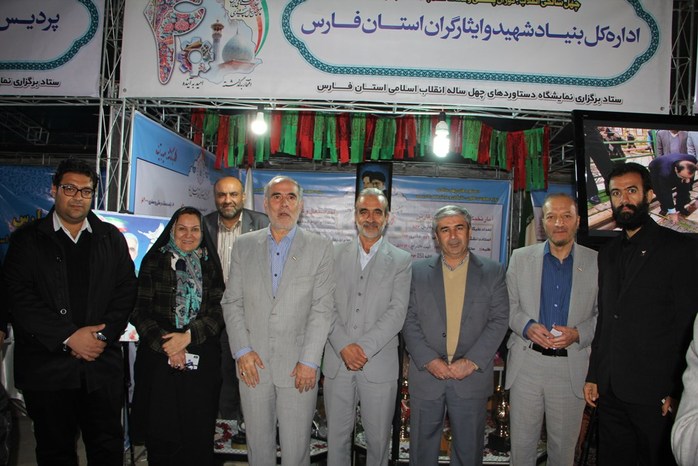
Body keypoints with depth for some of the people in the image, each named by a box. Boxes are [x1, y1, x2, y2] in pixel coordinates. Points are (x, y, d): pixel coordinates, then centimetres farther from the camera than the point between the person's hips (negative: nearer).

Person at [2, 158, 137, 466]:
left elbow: (126, 292, 4)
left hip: (102, 364, 1)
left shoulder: (112, 238, 10)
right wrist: (68, 337, -14)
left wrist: (102, 335, -11)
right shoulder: (27, 239, 4)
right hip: (46, 367, -1)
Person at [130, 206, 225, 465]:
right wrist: (165, 343, -11)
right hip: (158, 358, -1)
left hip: (201, 361, 1)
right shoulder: (154, 261, 7)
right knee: (161, 432, 1)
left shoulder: (210, 265, 10)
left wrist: (188, 336, -13)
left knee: (197, 433, 0)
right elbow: (140, 311, 1)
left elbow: (218, 311, 1)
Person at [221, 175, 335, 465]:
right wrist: (242, 351, -5)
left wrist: (309, 361, -11)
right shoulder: (244, 245, 7)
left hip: (298, 366, -2)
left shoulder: (320, 248, -1)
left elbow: (322, 308, -6)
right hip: (253, 363, 2)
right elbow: (232, 302, 5)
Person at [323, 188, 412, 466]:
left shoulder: (401, 261, 2)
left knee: (378, 438, 10)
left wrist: (364, 347, -16)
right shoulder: (336, 254, 8)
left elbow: (397, 312, -7)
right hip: (337, 361, 2)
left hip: (379, 364, -1)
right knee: (337, 435, 11)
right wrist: (344, 346, -13)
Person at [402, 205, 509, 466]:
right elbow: (409, 320, -1)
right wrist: (429, 360, -12)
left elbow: (499, 320, -3)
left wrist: (472, 361, -13)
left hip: (472, 375, 0)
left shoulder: (493, 272, 3)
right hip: (427, 373, 1)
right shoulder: (418, 271, 4)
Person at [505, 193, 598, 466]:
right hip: (526, 363, 1)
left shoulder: (596, 262, 0)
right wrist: (527, 326, -13)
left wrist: (577, 334, -14)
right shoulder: (520, 258, 3)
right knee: (522, 442, 11)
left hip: (572, 367, 0)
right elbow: (509, 305, 6)